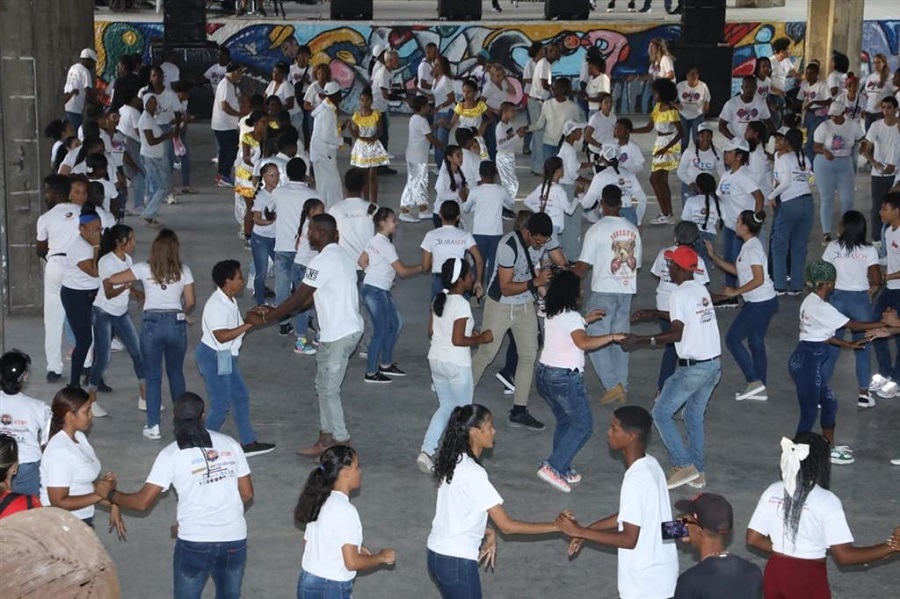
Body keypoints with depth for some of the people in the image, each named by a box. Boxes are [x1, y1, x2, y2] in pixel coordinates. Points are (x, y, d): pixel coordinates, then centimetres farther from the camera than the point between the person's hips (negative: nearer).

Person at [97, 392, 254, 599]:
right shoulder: (229, 444, 3)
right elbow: (247, 494, 6)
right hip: (235, 539, 3)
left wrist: (110, 494, 10)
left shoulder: (171, 454, -6)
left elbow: (142, 502, -7)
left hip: (195, 543, -3)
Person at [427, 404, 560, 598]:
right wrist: (556, 526, -16)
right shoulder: (472, 473, -22)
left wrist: (489, 533, 4)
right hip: (457, 562, -9)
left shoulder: (454, 462, 6)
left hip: (439, 555, 9)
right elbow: (507, 525, -20)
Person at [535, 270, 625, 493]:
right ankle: (552, 467, -10)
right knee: (583, 426, -1)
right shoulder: (571, 316, -18)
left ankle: (563, 470, 23)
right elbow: (584, 342, -34)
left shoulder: (551, 314, 9)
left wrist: (586, 320, 28)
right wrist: (612, 337, -27)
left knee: (564, 421, 21)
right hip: (565, 378, -9)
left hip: (544, 374, 9)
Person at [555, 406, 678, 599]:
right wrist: (588, 529, 8)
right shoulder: (648, 465, 2)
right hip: (657, 572, 9)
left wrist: (580, 532, -20)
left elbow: (629, 539, -25)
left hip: (646, 581, -9)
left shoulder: (637, 480, -28)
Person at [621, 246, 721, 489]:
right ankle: (698, 473, 20)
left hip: (693, 367, -8)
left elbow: (677, 333, -21)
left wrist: (641, 340, -18)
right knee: (695, 416, 19)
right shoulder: (701, 290, 12)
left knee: (661, 413, 3)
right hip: (714, 364, 8)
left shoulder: (679, 294, -14)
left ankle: (684, 465, -2)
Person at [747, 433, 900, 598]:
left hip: (775, 574, 5)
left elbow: (753, 539, 0)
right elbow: (844, 555, -21)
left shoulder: (772, 492, -3)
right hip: (808, 582, -5)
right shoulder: (826, 502, -18)